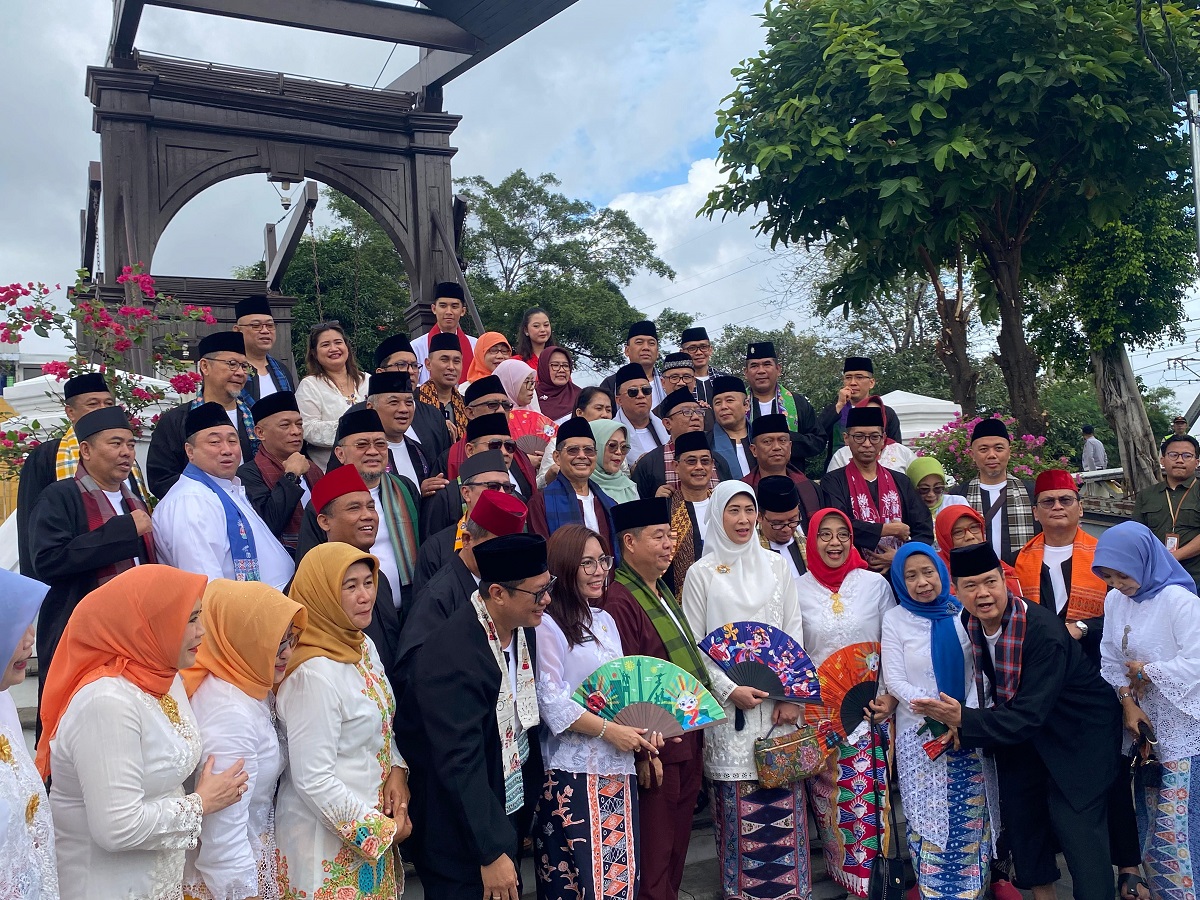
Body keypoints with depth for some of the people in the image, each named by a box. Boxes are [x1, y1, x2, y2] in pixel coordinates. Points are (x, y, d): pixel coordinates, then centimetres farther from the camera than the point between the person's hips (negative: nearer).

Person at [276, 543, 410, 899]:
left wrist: (397, 771, -5)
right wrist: (381, 829, -14)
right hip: (332, 843, -8)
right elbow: (312, 781, -24)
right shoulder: (314, 674, -25)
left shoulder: (364, 646, 0)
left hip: (376, 823, 8)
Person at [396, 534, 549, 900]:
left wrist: (527, 808, 10)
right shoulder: (451, 654, -27)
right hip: (465, 838, -7)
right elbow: (461, 765, -26)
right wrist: (491, 853, -22)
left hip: (511, 813, 7)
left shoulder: (523, 629, -3)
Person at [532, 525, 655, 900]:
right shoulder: (547, 625, -10)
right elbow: (551, 702, -15)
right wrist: (609, 730, -15)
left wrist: (642, 727, 1)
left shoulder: (605, 621, 14)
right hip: (574, 773, -7)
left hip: (618, 767, 7)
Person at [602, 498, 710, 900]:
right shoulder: (621, 602, -19)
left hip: (687, 742, 9)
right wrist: (643, 752, -19)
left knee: (678, 841, 18)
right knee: (654, 852, 4)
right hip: (656, 746, -9)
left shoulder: (662, 593, 11)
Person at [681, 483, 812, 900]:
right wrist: (729, 690, -11)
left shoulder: (775, 565, 8)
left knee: (785, 808, 3)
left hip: (779, 701, 2)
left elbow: (793, 632, 6)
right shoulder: (701, 573, 1)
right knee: (737, 808, 0)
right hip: (729, 707, -2)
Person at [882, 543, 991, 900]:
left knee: (970, 818, 4)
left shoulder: (964, 613, 3)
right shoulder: (895, 619, 0)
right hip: (919, 734, -1)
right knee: (927, 819, 0)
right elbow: (894, 680, -5)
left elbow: (979, 670, 1)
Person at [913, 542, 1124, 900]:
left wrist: (963, 720, -38)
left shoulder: (1044, 631, -32)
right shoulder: (971, 623, -11)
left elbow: (1028, 716, -34)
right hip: (1023, 732, 7)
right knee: (1019, 814, 14)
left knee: (1077, 828, -8)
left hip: (1079, 732, -7)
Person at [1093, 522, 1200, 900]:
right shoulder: (1114, 600, 5)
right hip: (1144, 726, 7)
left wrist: (1146, 672, -10)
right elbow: (1110, 660, 6)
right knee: (1149, 821, 14)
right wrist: (1127, 701, -7)